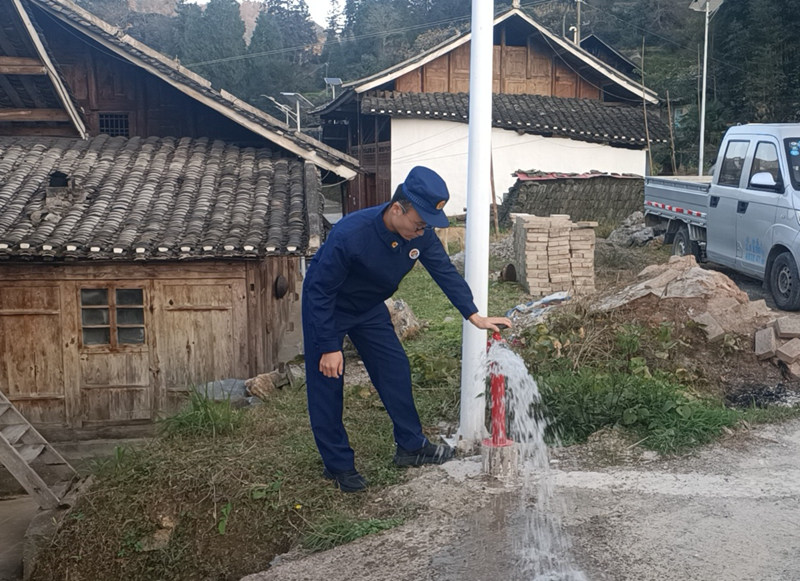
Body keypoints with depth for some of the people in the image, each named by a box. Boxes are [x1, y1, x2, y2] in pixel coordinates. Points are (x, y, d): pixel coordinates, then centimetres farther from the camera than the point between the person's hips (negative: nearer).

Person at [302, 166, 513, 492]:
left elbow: (445, 272, -9)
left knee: (395, 369, 6)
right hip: (326, 306, -6)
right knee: (327, 384, -3)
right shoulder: (350, 234, -38)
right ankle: (337, 464, 10)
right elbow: (320, 291, -30)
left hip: (370, 307, 6)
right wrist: (329, 348, -27)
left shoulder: (421, 234, -20)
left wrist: (475, 316, -18)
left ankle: (410, 446, 21)